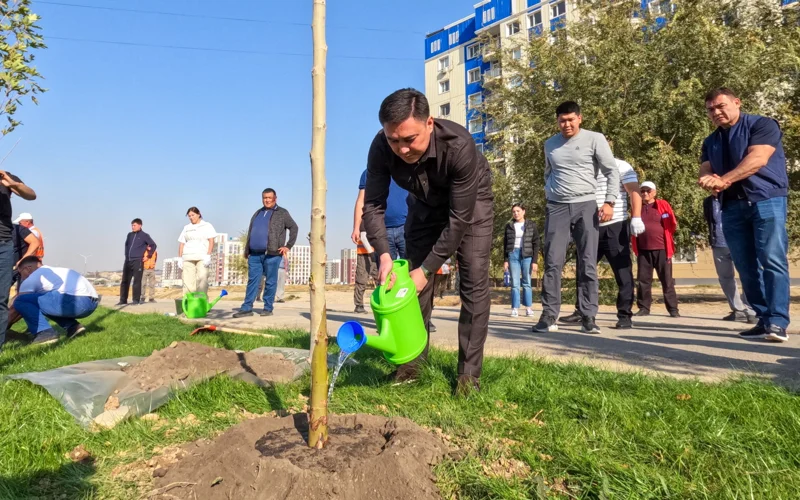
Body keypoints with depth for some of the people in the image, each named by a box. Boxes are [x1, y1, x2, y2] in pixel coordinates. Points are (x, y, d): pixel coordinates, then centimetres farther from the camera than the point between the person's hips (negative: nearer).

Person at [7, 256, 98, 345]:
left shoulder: (32, 278, 11)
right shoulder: (52, 272, 35)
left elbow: (14, 309, 16)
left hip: (75, 301, -9)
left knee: (21, 301, 0)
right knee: (44, 303, 33)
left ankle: (44, 332, -7)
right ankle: (72, 327, 17)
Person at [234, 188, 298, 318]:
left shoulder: (282, 213, 3)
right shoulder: (257, 213, 20)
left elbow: (294, 228, 0)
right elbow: (250, 233, 22)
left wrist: (288, 246, -5)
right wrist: (246, 250, 17)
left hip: (272, 254, -5)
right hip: (254, 254, 5)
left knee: (270, 282, 1)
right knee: (252, 281, 5)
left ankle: (268, 308, 9)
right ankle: (246, 308, 8)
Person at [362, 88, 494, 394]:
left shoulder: (459, 145, -40)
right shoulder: (381, 148, -29)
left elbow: (460, 218, -35)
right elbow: (373, 205, -22)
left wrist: (427, 269, -32)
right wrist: (384, 255, -37)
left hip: (471, 201, -3)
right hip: (426, 203, 4)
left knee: (474, 282, -11)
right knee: (412, 280, -1)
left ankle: (469, 371, -1)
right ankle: (413, 358, 15)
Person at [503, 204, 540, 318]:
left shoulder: (531, 225, 4)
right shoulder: (509, 226, 9)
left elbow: (536, 244, 1)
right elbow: (505, 244, 11)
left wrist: (535, 261, -6)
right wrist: (505, 260, 4)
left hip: (527, 256, -1)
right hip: (513, 255, 1)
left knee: (526, 282, 3)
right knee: (515, 283, -1)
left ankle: (528, 307, 11)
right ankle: (515, 309, 1)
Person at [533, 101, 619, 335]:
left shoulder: (595, 139, 1)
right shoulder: (550, 144, 12)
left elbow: (612, 172, 1)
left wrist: (609, 202, -9)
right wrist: (549, 196, 13)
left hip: (586, 206, -2)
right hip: (556, 207, 2)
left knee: (588, 264, -1)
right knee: (552, 262, -4)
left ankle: (588, 317, 5)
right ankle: (549, 316, 1)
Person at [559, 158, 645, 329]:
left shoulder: (621, 166, 2)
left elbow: (634, 191, -7)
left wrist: (636, 218, -20)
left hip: (615, 226, -6)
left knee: (622, 272, -3)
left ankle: (625, 315, 2)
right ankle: (580, 312, 16)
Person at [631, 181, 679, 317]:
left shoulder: (663, 205, 2)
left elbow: (673, 224, 7)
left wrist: (668, 239, 9)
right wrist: (635, 248, 10)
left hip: (662, 249, -2)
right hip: (643, 250, 3)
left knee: (667, 281, 2)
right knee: (643, 280, 5)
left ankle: (673, 309, 8)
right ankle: (644, 308, 12)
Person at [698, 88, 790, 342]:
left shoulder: (762, 125, 2)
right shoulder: (711, 142, 19)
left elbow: (757, 159, -14)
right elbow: (705, 170, 6)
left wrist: (724, 180, -24)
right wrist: (709, 181, -18)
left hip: (766, 200, -5)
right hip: (732, 207, 6)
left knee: (772, 261, -11)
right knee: (746, 266, 2)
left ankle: (777, 322, -12)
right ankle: (764, 320, 7)